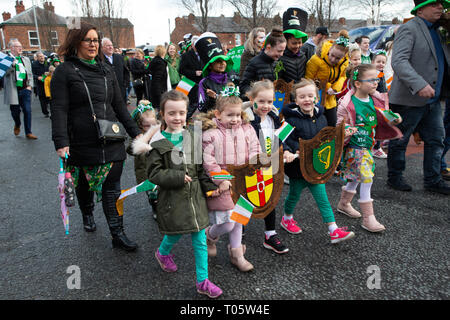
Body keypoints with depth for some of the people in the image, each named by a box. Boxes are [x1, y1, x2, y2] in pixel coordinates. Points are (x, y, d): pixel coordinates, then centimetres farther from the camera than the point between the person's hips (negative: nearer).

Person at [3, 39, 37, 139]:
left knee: (27, 111, -3)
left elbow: (30, 74, 17)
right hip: (13, 90, -2)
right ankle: (17, 125, 38)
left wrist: (30, 86, 4)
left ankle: (28, 132, 4)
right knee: (15, 110, 7)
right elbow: (4, 73, -9)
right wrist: (12, 65, -24)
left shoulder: (26, 59, 15)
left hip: (25, 89, 3)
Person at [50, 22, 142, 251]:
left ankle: (117, 234, 8)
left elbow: (119, 105, 15)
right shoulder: (65, 72, -2)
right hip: (81, 144, -2)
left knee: (112, 189, 1)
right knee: (84, 184, 17)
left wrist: (135, 132, 11)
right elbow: (59, 110, -9)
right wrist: (61, 143, -19)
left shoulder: (107, 70, 12)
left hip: (112, 141, 3)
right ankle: (87, 214, 46)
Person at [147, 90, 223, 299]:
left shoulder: (192, 138, 5)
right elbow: (154, 174, -10)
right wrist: (178, 177, -19)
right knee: (175, 234, 12)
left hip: (195, 196, 4)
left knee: (200, 240, 7)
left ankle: (202, 281, 21)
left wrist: (210, 186, 2)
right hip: (173, 199, -4)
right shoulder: (158, 143, -9)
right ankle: (163, 253, 48)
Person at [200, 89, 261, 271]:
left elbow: (255, 151, 3)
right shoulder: (210, 134, -12)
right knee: (227, 224, -6)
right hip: (223, 185, -5)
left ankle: (236, 253, 36)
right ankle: (210, 235, 29)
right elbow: (208, 161, -14)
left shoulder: (247, 130, 2)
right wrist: (221, 180, -18)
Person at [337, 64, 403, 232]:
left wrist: (393, 120, -3)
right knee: (367, 177, -11)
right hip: (354, 147, -7)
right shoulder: (347, 104, -17)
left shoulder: (376, 100, 3)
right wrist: (346, 131, -33)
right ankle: (368, 218, -1)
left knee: (357, 177, 19)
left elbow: (382, 121, 16)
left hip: (368, 145, 7)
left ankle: (344, 203, 40)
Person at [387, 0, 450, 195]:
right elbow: (399, 61, -25)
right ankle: (394, 177, 20)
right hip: (409, 100, -9)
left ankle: (433, 181, 23)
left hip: (432, 100, 9)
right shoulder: (409, 29, -11)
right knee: (400, 141, 5)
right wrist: (419, 85, -35)